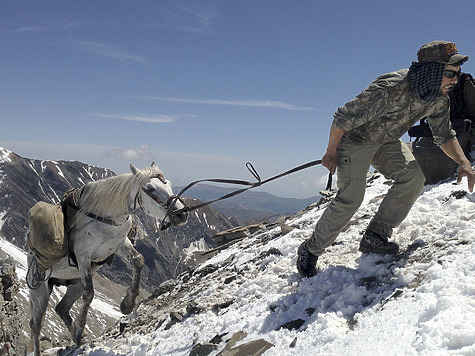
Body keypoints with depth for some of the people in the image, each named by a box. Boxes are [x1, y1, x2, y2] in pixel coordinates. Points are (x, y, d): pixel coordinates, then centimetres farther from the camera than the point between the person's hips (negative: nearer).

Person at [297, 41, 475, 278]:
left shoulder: (439, 99, -12)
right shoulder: (390, 90, -36)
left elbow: (445, 136, 3)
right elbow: (343, 118, -27)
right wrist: (331, 152, -15)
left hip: (387, 142, 7)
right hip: (355, 139, -7)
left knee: (413, 177, -16)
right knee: (351, 196, -18)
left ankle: (375, 236, -5)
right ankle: (310, 250, 0)